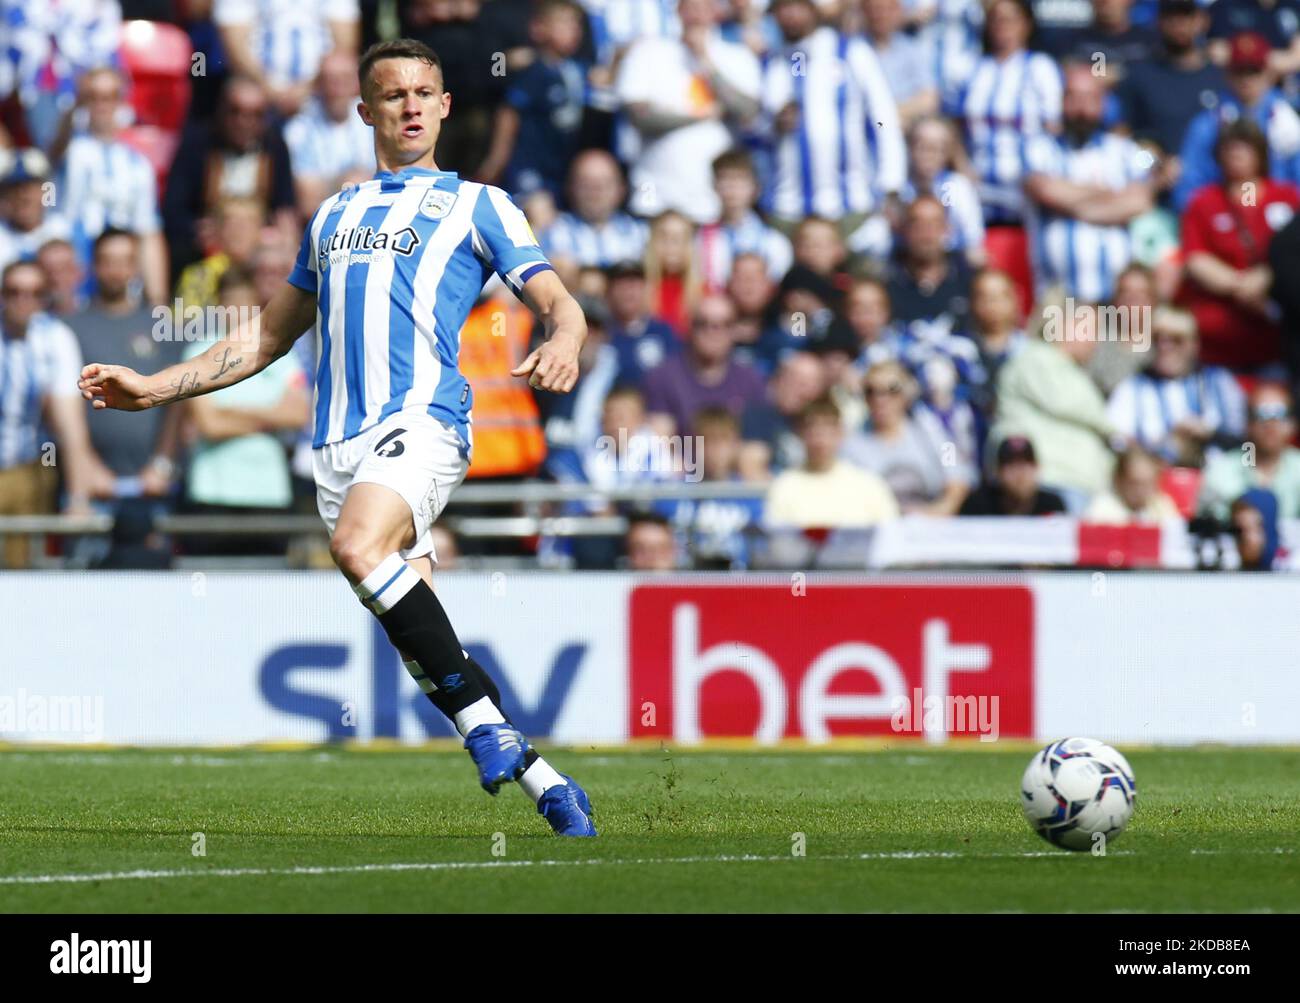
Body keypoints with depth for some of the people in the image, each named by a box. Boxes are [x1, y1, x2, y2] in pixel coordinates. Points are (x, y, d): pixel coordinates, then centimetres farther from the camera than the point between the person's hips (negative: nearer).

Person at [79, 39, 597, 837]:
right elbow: (270, 337, 32)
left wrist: (562, 342, -21)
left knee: (360, 545, -34)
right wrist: (156, 388, 25)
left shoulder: (477, 204, 11)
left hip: (422, 420, -5)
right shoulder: (335, 215, 25)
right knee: (423, 646, -5)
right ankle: (547, 786, 3)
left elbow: (559, 304, 4)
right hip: (341, 443, 5)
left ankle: (477, 710, -25)